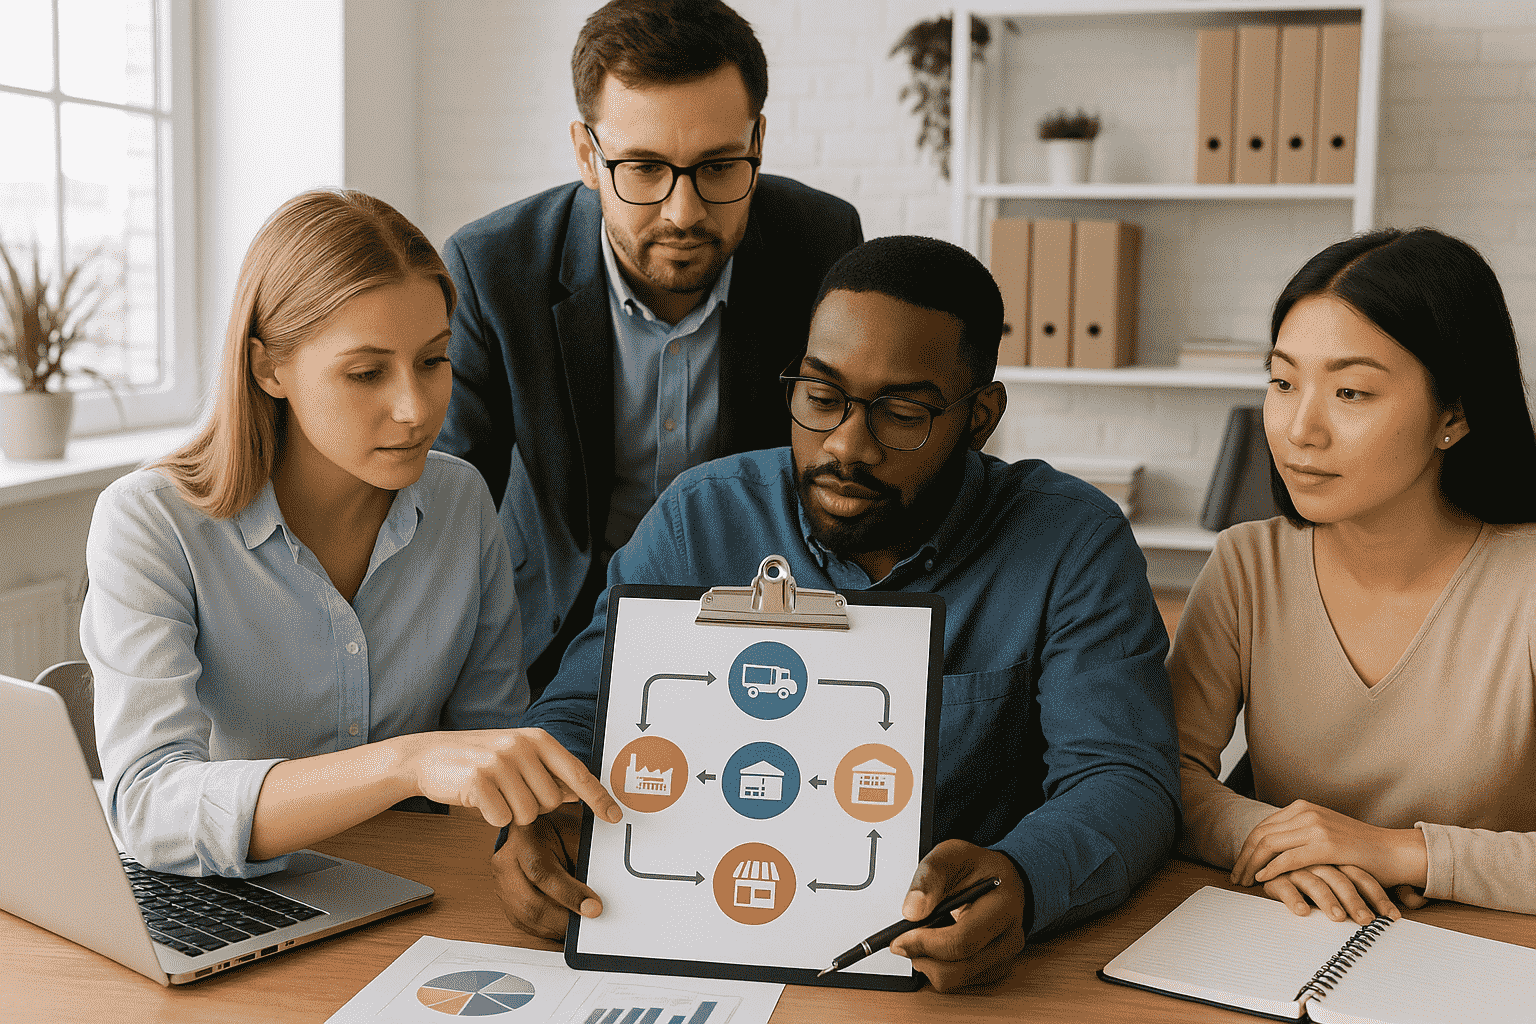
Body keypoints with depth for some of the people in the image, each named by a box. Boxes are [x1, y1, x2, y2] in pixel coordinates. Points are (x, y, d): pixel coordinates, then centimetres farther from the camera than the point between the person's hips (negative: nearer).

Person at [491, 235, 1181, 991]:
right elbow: (582, 713, 4)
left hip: (955, 961, 0)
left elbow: (1123, 779, -12)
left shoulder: (1074, 543, -6)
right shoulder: (700, 518, 1)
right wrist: (541, 816, -21)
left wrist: (1022, 882, -35)